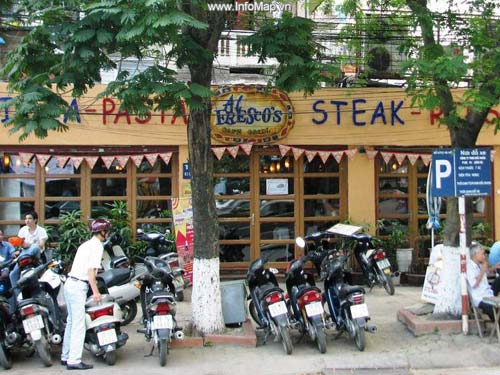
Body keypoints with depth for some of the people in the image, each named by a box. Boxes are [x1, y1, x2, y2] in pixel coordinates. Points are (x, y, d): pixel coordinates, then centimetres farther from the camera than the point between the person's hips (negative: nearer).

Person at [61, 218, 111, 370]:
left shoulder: (86, 244, 19)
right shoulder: (97, 246, -8)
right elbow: (91, 270, -16)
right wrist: (95, 291, -18)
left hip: (70, 284, 9)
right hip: (79, 286, -9)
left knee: (71, 322, 15)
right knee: (79, 324, -8)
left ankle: (65, 357, 20)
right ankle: (74, 360, -9)